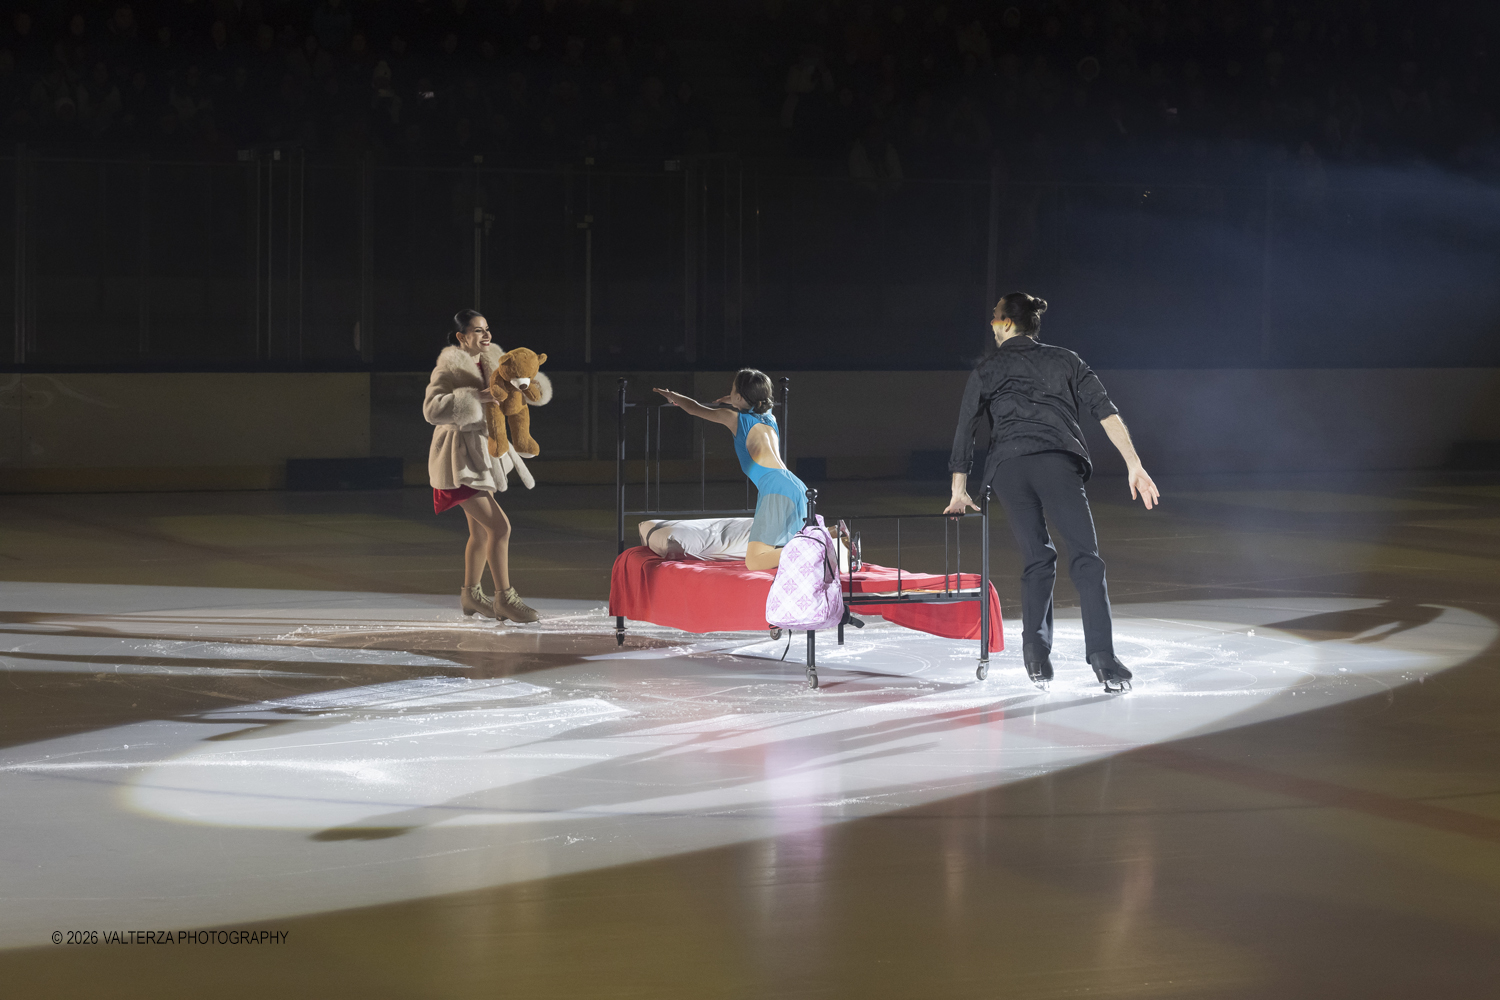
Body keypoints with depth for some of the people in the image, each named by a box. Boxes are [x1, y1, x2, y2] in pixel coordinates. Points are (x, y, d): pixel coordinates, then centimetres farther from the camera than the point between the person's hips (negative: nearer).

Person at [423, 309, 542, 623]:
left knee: (480, 531, 17)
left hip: (483, 454, 9)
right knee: (499, 526, -15)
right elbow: (432, 409, -28)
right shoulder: (450, 368, -16)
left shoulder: (490, 361, 7)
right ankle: (504, 597, -6)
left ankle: (471, 594, 31)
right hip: (459, 460, -9)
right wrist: (475, 398, -32)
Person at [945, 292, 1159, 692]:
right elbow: (1106, 411, 9)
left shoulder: (986, 370, 21)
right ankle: (1102, 657, -22)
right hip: (1058, 461, -1)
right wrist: (1134, 465, 3)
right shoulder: (1065, 360, 22)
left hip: (1008, 465, 1)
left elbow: (964, 431, 21)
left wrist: (959, 491, 31)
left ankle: (1036, 651, -6)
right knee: (1085, 557, -7)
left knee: (1037, 558, 12)